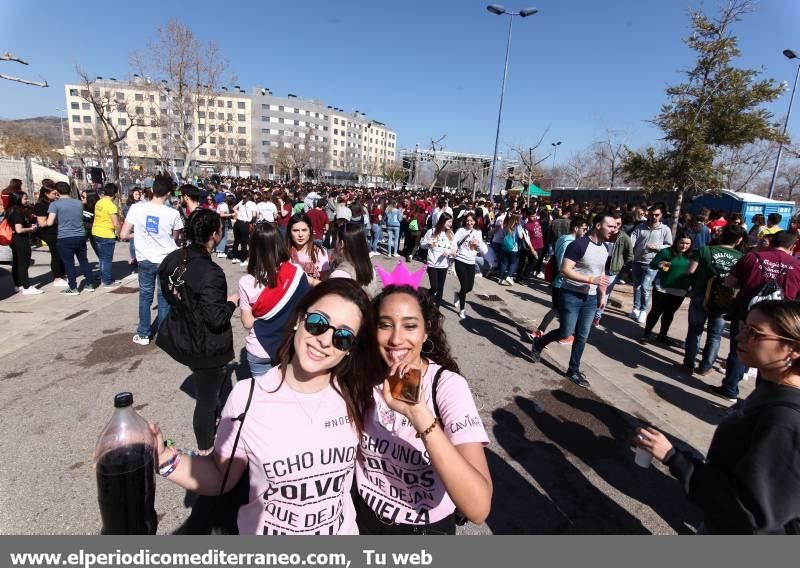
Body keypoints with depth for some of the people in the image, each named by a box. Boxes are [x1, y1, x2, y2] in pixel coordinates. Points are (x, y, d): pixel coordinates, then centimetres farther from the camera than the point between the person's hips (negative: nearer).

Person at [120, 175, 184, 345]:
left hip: (145, 260, 1)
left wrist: (138, 235, 10)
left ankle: (143, 335, 23)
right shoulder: (173, 213, -11)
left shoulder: (136, 208, -9)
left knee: (145, 297, 15)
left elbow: (123, 235, -8)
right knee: (164, 298, 9)